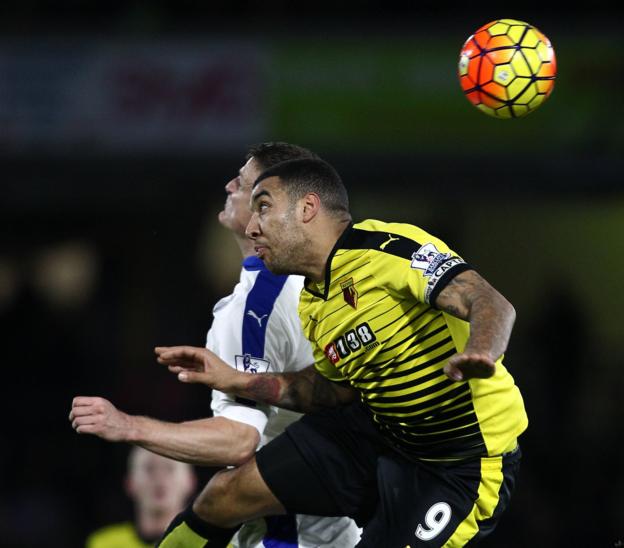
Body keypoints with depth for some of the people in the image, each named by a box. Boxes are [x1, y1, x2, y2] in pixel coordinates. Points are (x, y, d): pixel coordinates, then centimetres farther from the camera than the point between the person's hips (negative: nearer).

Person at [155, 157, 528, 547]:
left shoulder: (386, 247, -23)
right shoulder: (312, 304, 5)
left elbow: (493, 305, -33)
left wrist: (477, 354, -55)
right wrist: (237, 382, 12)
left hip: (462, 465, -8)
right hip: (379, 431, 8)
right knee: (226, 494, 9)